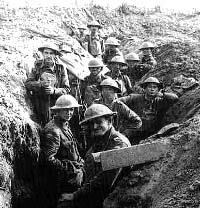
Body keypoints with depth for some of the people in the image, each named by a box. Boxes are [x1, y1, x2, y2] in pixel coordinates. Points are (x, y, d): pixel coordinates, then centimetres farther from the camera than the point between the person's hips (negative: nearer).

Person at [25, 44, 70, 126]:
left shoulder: (61, 69, -2)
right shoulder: (38, 66, 2)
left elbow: (66, 89, -1)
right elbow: (27, 83, -1)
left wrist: (54, 91, -19)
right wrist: (41, 84, -18)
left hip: (55, 104, -1)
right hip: (38, 103, 2)